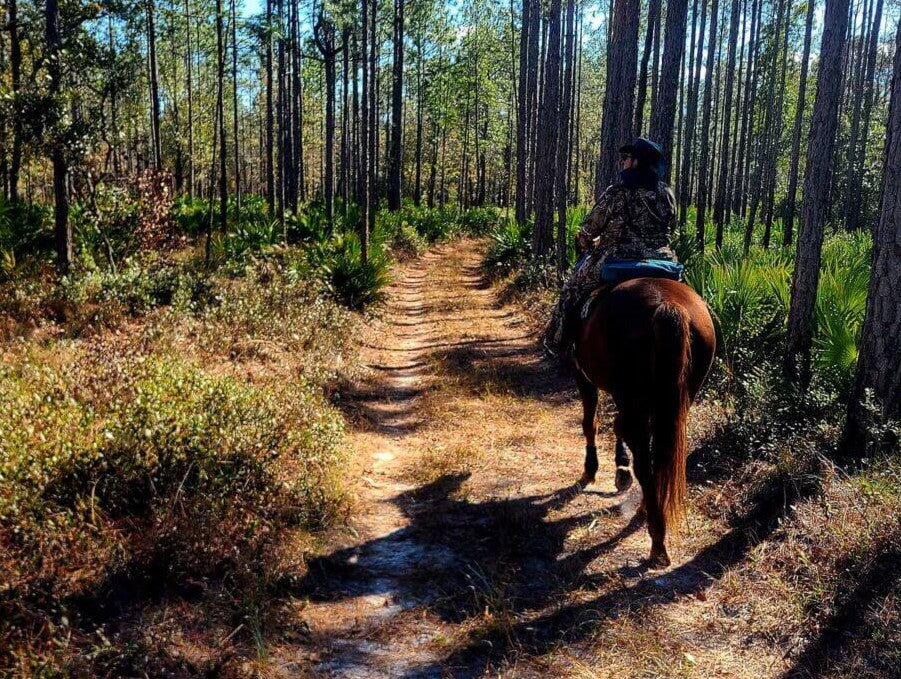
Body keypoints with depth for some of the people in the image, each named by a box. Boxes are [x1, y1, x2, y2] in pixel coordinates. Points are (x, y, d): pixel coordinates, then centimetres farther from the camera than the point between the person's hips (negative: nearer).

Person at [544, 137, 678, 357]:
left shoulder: (617, 192, -12)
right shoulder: (668, 194, 3)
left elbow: (590, 228, -3)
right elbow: (668, 231, 14)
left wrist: (585, 244, 19)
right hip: (661, 262, 5)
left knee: (573, 289, 15)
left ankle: (558, 343, 22)